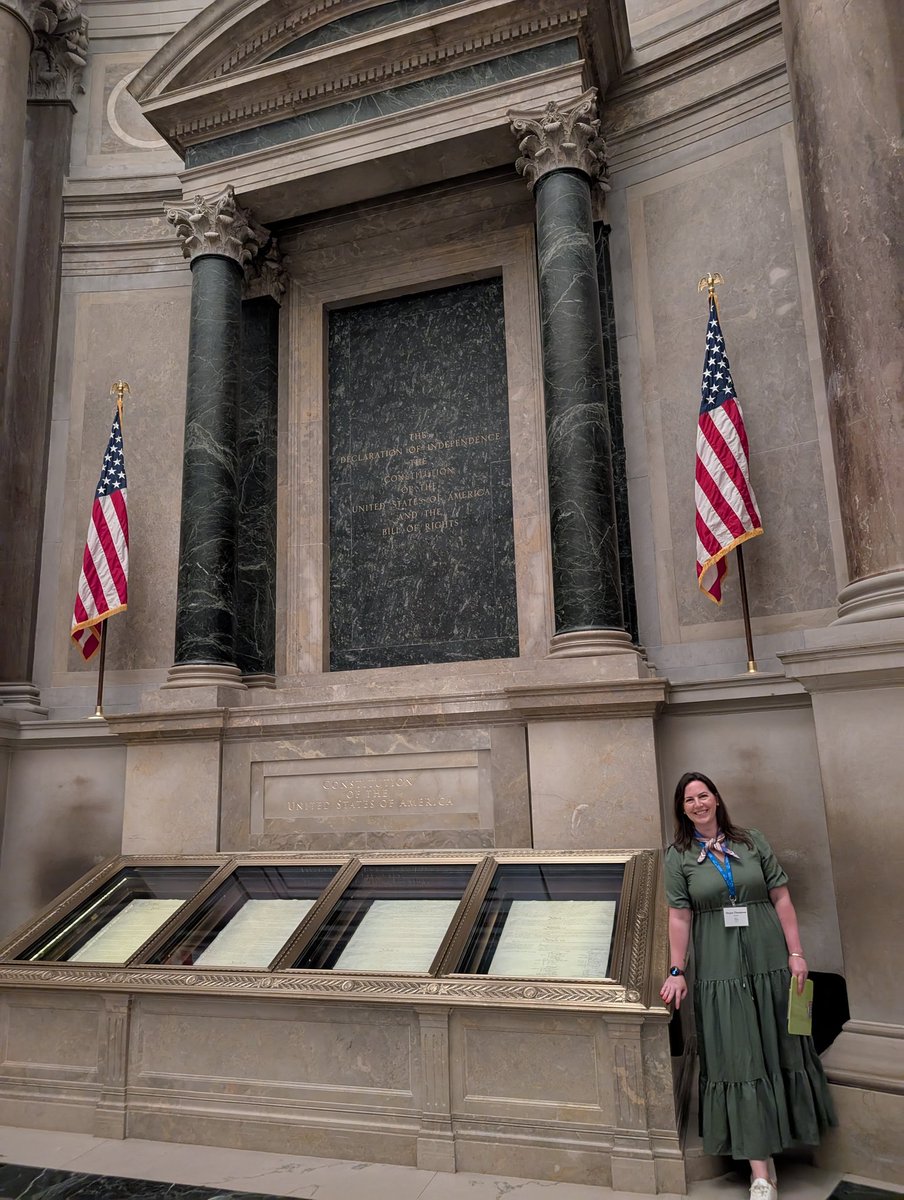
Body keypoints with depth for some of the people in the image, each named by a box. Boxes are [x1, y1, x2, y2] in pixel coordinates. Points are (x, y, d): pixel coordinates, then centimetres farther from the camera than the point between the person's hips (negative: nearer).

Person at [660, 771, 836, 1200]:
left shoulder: (752, 841, 3)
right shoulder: (679, 855, -1)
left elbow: (781, 897, 3)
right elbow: (679, 916, -4)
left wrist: (796, 953, -2)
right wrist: (676, 971, -8)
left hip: (769, 961, 2)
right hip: (718, 968, -2)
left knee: (778, 1049, 12)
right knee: (738, 1060, 1)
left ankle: (778, 1132, 35)